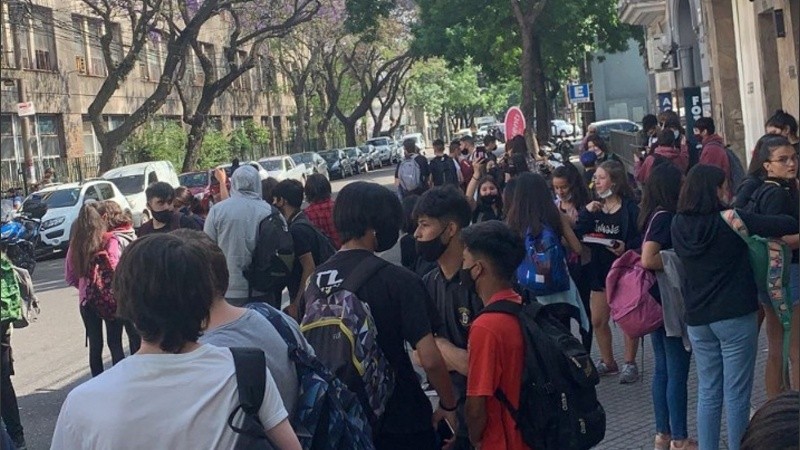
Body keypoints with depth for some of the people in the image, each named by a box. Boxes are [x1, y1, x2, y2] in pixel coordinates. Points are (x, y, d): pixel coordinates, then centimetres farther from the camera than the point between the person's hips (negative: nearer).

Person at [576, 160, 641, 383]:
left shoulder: (629, 207, -11)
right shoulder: (594, 207, 7)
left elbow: (640, 238, -12)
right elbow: (577, 234, -2)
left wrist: (626, 248, -29)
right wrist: (587, 212, -14)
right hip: (600, 269, 6)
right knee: (598, 320, 9)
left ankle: (630, 364, 15)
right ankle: (607, 362, 25)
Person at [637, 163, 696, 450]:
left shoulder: (655, 215, 9)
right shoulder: (665, 216, -17)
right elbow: (648, 260, -26)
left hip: (658, 304, 9)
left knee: (663, 370, 14)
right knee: (677, 373, -1)